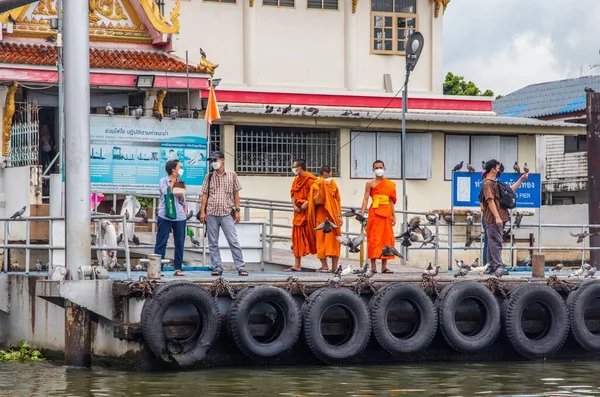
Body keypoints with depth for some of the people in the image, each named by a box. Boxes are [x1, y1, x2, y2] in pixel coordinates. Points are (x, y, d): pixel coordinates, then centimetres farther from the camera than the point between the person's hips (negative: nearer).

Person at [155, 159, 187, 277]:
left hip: (179, 216, 5)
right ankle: (158, 268, -2)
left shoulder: (180, 182, 14)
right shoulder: (163, 181, 2)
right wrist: (173, 181, -5)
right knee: (161, 243, -3)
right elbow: (167, 193, -14)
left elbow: (182, 201, 12)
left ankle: (178, 268, 9)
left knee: (180, 243, 3)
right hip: (165, 215, -5)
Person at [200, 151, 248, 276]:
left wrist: (237, 210, 3)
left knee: (233, 241, -7)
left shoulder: (232, 175, 4)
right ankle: (217, 267, 10)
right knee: (213, 243, 4)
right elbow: (205, 194, 8)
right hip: (211, 214, 2)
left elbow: (236, 193, 8)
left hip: (227, 213, -2)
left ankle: (241, 267, -4)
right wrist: (202, 212, 1)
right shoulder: (209, 176, 7)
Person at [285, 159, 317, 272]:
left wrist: (306, 203, -21)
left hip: (308, 211, -8)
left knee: (312, 237, -5)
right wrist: (294, 206, 0)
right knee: (298, 237, 6)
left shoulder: (310, 179, -12)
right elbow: (293, 193, 14)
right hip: (299, 211, 8)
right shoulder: (296, 179, 14)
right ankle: (297, 265, 9)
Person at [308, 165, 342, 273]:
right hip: (321, 216, -3)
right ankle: (324, 265, 0)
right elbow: (316, 201, -13)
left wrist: (339, 215, 7)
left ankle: (335, 266, 1)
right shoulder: (316, 185, -3)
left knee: (334, 240, -1)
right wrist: (320, 189, -23)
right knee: (321, 240, -2)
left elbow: (338, 201, 12)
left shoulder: (333, 185, 8)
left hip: (333, 215, 3)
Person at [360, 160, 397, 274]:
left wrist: (393, 215, 11)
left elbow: (391, 200, 16)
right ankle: (373, 265, -4)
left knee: (387, 239, 2)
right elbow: (366, 199, -3)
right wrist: (362, 214, -12)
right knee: (374, 238, -6)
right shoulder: (370, 183, 3)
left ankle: (384, 266, 5)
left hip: (386, 213, 4)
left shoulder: (390, 184, 15)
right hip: (375, 212, -4)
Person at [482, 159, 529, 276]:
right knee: (495, 242, -14)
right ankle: (499, 266, -20)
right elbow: (490, 200, -19)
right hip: (493, 219, -10)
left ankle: (491, 267, 14)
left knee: (493, 242, 11)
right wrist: (497, 217, -26)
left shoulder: (495, 183, 23)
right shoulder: (488, 183, -9)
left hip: (498, 219, 10)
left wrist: (521, 180, 31)